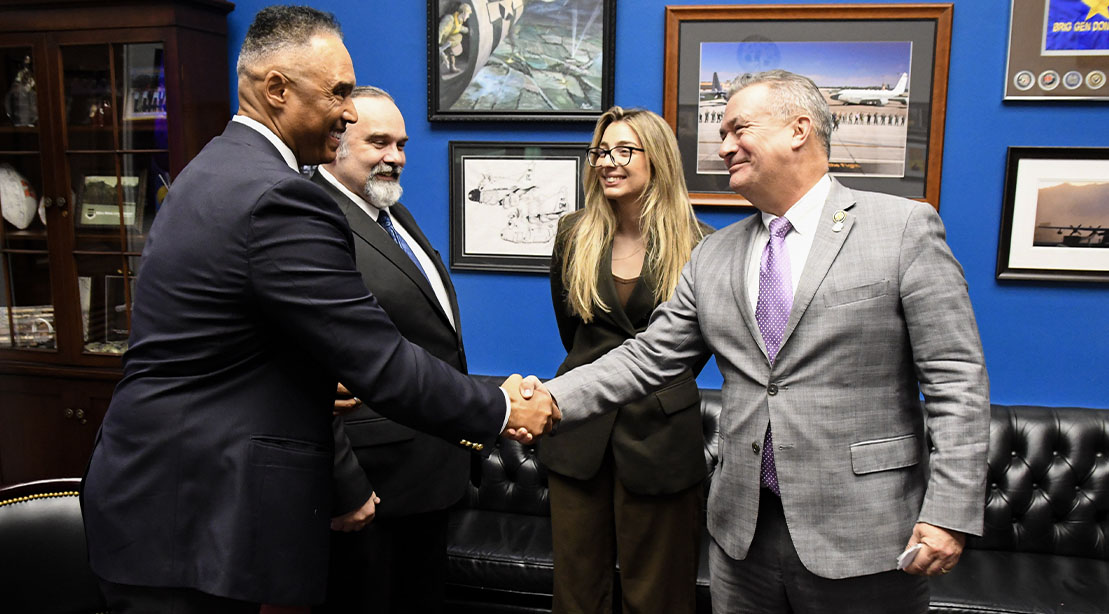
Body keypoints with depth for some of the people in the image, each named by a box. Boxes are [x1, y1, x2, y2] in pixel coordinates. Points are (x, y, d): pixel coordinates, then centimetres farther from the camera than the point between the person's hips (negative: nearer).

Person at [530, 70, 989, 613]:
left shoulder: (905, 228, -5)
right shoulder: (712, 255, 8)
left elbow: (956, 378, -8)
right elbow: (649, 358, 5)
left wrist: (949, 512, -14)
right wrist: (555, 399, -9)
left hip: (864, 534, -4)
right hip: (742, 530, 5)